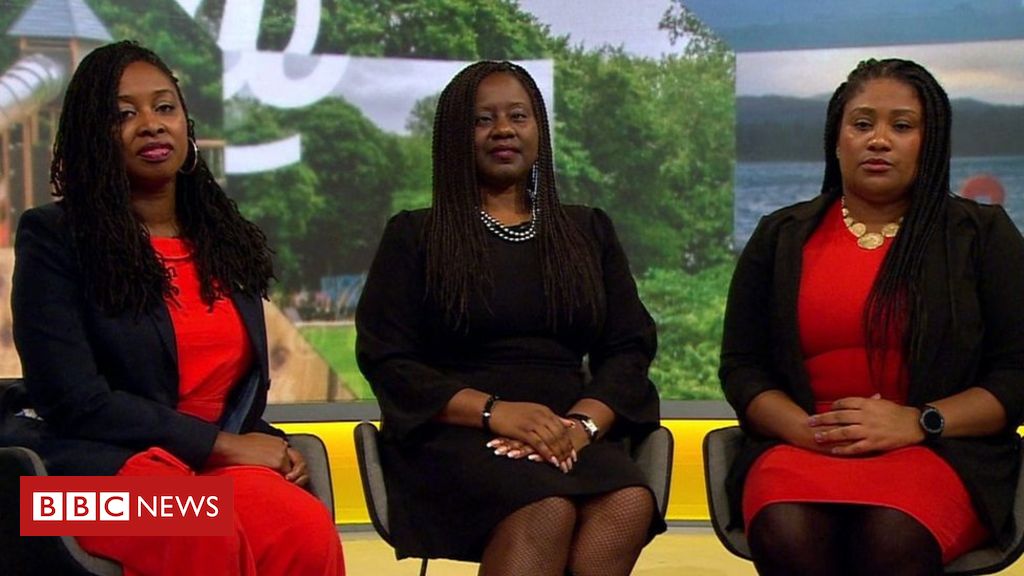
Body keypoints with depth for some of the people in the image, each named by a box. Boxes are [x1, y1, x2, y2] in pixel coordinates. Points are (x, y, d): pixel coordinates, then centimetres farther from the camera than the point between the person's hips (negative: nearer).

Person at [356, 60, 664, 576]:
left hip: (570, 434, 3)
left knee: (630, 504, -33)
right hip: (455, 434, -3)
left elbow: (629, 348, 13)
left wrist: (583, 422, -10)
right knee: (546, 509, -37)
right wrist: (493, 411, -14)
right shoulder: (414, 237, 14)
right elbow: (384, 359, 2)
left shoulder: (589, 232, 22)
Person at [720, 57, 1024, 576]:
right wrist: (805, 428, -9)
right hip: (801, 448, 2)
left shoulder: (981, 235, 11)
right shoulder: (780, 237, 16)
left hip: (941, 450, -2)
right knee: (786, 533, -34)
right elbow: (741, 365, 12)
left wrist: (917, 423, -12)